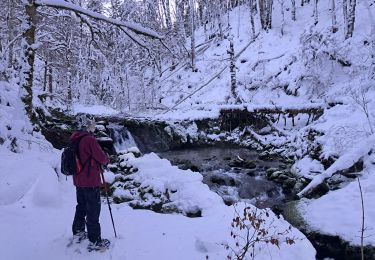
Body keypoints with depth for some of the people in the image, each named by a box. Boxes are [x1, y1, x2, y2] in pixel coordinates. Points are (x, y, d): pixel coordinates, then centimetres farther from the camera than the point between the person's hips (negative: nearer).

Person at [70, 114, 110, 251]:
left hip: (78, 180, 8)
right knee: (93, 210, 1)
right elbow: (102, 157, -18)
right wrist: (106, 160, 3)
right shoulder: (89, 139, -21)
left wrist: (97, 161, 9)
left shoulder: (75, 139, 5)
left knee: (81, 206, 25)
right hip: (91, 181, -8)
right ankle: (95, 241, 10)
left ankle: (78, 231, 41)